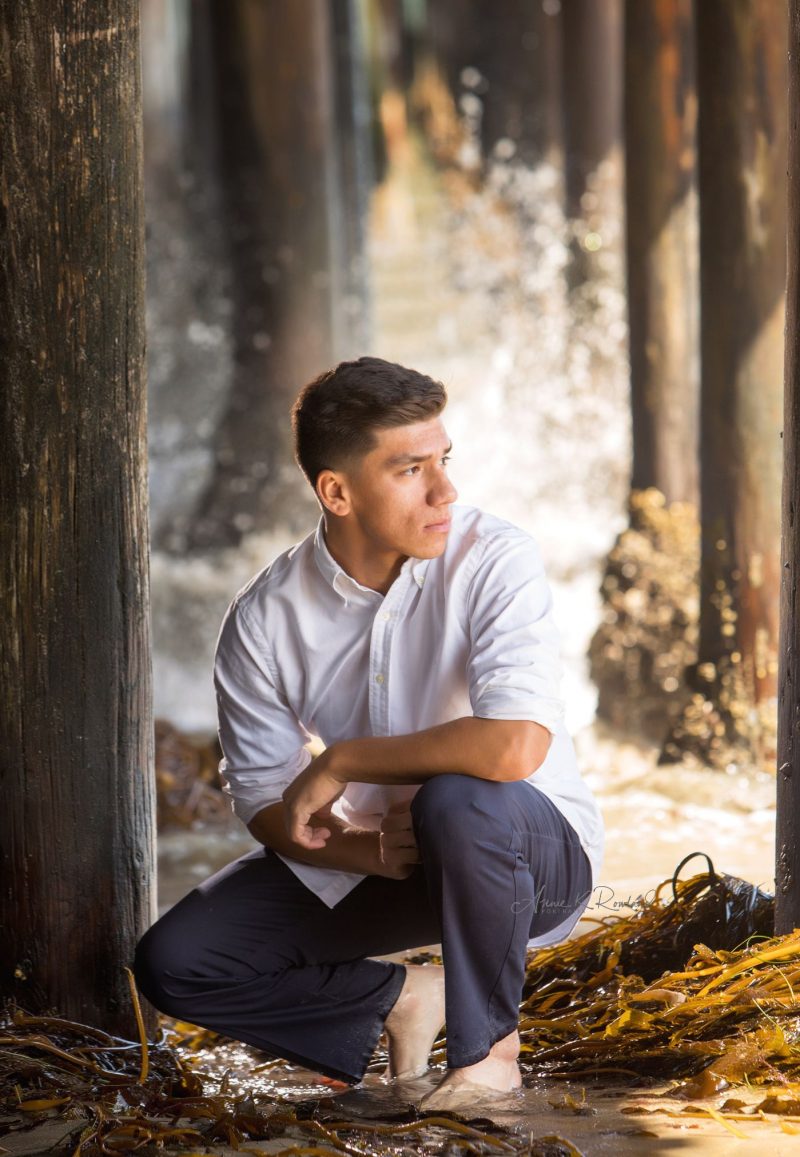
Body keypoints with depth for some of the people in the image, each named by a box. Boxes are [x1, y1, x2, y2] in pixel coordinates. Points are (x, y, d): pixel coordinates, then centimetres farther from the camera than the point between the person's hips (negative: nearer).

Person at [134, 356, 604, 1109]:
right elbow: (268, 809, -6)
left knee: (458, 800, -39)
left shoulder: (495, 560, -23)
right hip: (372, 861, 4)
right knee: (173, 962, -10)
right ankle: (400, 1000, 8)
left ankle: (487, 1045, -14)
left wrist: (341, 761, -26)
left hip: (533, 851, -4)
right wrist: (366, 851, -26)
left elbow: (514, 746, -37)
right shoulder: (263, 620, -12)